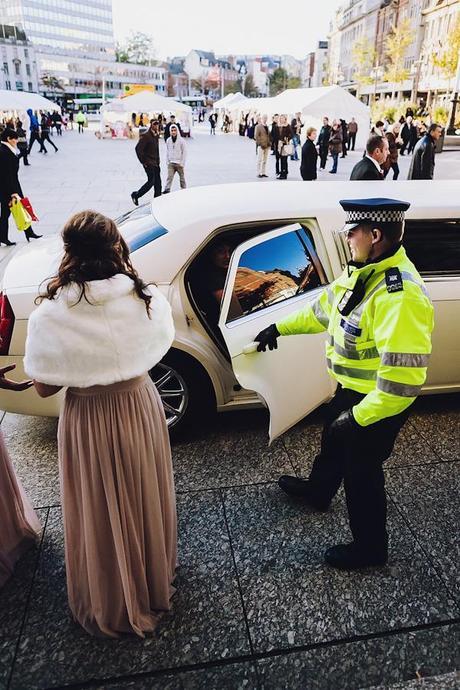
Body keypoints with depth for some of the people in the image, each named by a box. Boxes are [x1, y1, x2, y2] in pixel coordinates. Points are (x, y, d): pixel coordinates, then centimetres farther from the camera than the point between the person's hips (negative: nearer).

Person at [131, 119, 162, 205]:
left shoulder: (156, 136, 13)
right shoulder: (146, 136, -13)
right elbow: (138, 148, -17)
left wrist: (158, 161, 14)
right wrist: (143, 161, -16)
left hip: (155, 163, 8)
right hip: (149, 164, -8)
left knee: (158, 182, 6)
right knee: (151, 181, -9)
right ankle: (135, 195, 7)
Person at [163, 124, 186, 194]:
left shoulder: (181, 140, -7)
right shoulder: (168, 140, 3)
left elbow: (184, 152, -6)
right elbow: (167, 152, 10)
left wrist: (182, 163, -9)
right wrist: (168, 161, 3)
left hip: (179, 163, -2)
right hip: (171, 163, 2)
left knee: (182, 177, 9)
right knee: (169, 177, -9)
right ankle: (166, 190, -14)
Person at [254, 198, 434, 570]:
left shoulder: (400, 295, -34)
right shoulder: (364, 271, -3)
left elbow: (402, 378, -35)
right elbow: (324, 306, 13)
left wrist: (359, 417, -28)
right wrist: (280, 328, 18)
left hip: (378, 402, -9)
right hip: (351, 388, 9)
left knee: (361, 470, 10)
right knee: (334, 441, 30)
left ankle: (370, 547, 37)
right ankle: (317, 491, 60)